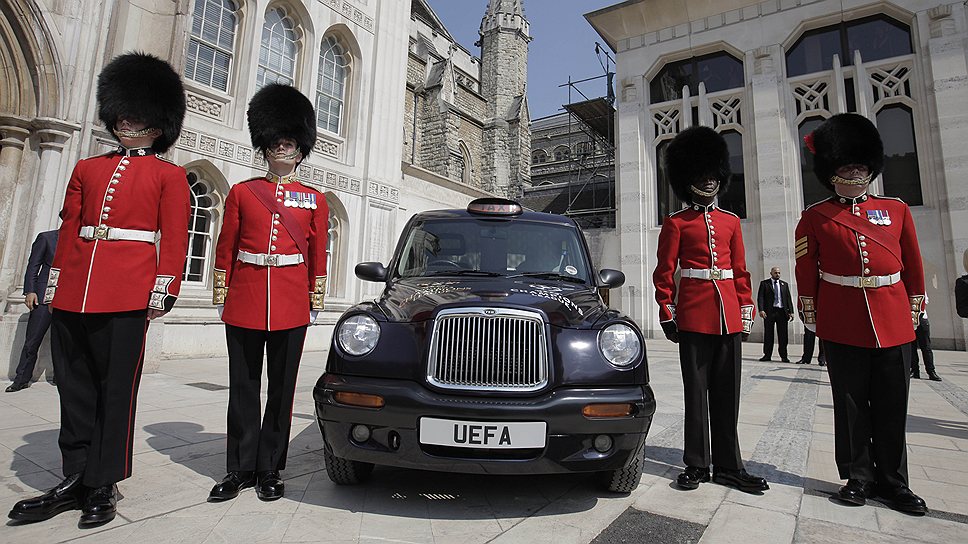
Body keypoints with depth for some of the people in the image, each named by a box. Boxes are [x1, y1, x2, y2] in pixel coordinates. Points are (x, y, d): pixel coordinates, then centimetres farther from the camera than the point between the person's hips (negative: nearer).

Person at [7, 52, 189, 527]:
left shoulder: (169, 175, 3)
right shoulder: (87, 168, 18)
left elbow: (174, 238, -4)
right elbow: (68, 230, 18)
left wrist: (162, 292, -11)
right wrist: (55, 285, 13)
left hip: (127, 296, -5)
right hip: (73, 292, 6)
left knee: (116, 390, 2)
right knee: (75, 388, 11)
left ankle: (102, 486, 14)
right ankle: (76, 479, 24)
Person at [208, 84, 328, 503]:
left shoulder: (315, 200, 8)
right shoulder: (241, 193, 10)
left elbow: (318, 255, 7)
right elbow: (225, 249, 10)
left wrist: (316, 300, 3)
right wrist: (220, 293, 6)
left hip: (291, 305, -1)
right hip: (245, 302, 1)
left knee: (282, 388, 6)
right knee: (243, 387, 8)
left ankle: (269, 469, 19)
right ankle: (240, 468, 22)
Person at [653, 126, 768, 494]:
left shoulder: (731, 222, 14)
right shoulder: (676, 223, 1)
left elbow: (740, 271, 14)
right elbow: (664, 273, -2)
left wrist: (746, 311, 9)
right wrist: (667, 314, -6)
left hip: (729, 316, 4)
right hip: (694, 316, -4)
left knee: (727, 393, 9)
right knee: (696, 391, 3)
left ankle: (728, 465, 20)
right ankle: (696, 464, 15)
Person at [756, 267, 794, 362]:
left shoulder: (784, 284, 16)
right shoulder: (764, 283, 7)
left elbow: (788, 298, 13)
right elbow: (760, 297, -1)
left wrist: (791, 312, 4)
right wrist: (761, 310, -13)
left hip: (782, 312, 2)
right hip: (769, 312, -2)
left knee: (783, 335, 2)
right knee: (768, 334, 2)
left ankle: (783, 356, 9)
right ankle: (767, 355, 8)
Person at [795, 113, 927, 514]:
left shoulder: (896, 209, 10)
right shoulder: (814, 217, 1)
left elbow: (913, 267, 14)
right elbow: (806, 273, 1)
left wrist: (913, 311, 12)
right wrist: (810, 317, 1)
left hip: (893, 323, 3)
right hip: (841, 326, -2)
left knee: (892, 406, 9)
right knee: (851, 404, 6)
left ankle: (893, 481, 24)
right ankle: (858, 477, 20)